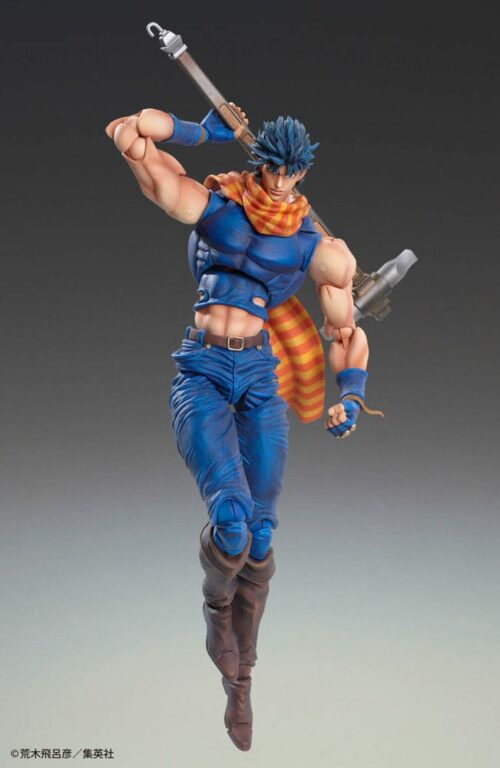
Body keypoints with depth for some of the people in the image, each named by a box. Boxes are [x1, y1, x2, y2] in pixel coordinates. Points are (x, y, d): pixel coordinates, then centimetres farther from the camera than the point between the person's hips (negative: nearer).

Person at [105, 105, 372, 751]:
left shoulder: (318, 250, 6)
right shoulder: (208, 208, 0)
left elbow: (346, 332, 13)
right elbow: (129, 134, -3)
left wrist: (350, 398, -1)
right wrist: (199, 131, 10)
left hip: (261, 380, 3)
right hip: (202, 375, -2)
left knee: (259, 538, 1)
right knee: (232, 519, -23)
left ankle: (238, 679, 23)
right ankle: (217, 606, 15)